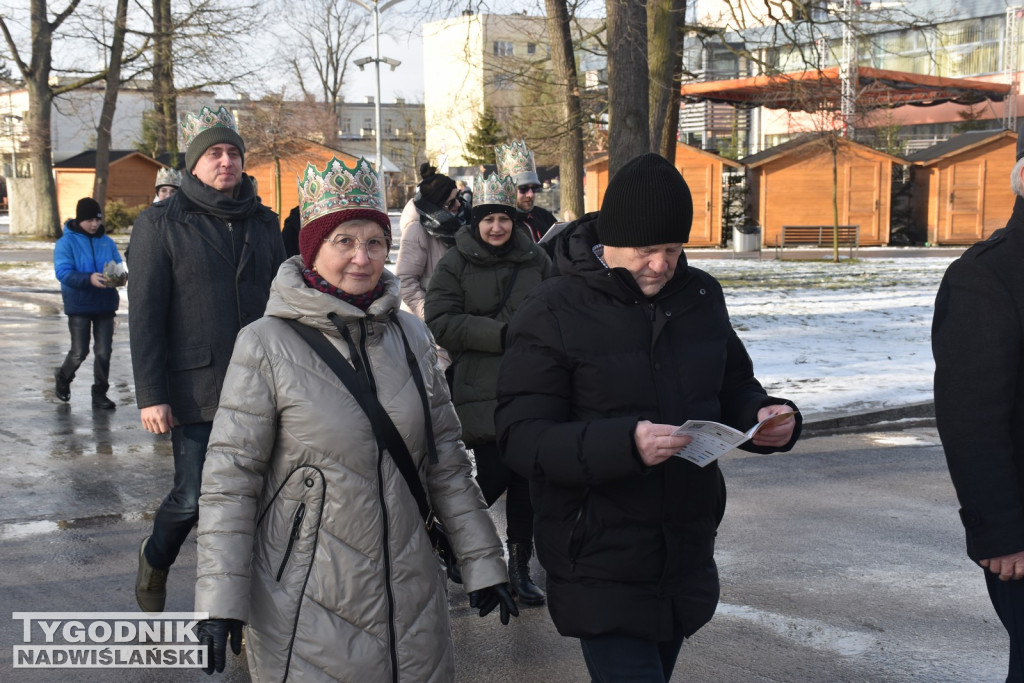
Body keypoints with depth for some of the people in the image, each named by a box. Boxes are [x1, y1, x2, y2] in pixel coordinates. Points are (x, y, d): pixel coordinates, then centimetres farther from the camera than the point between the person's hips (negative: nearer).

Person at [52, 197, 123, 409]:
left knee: (104, 352, 4)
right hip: (79, 305, -3)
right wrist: (89, 279, -31)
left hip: (105, 304, 3)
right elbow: (63, 272, -15)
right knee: (79, 352, 2)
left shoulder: (107, 242, 7)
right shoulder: (67, 242, -5)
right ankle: (63, 378, 31)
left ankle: (100, 394, 16)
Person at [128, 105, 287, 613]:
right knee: (193, 498, -1)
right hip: (197, 390, -4)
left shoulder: (263, 223, 11)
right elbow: (144, 315, -5)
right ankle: (155, 559, 32)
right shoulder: (161, 223, -1)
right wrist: (151, 395, -11)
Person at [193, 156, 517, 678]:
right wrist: (220, 603, -12)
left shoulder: (410, 335, 4)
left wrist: (481, 563, 9)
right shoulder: (266, 344, -10)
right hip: (306, 603, -4)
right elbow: (230, 476, -9)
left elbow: (446, 461, 10)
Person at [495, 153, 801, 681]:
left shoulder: (701, 295, 5)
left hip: (687, 567, 6)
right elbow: (520, 438, -18)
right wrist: (623, 443, -34)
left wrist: (767, 417, -8)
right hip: (601, 572, -6)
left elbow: (733, 389, 16)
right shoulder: (552, 314, -13)